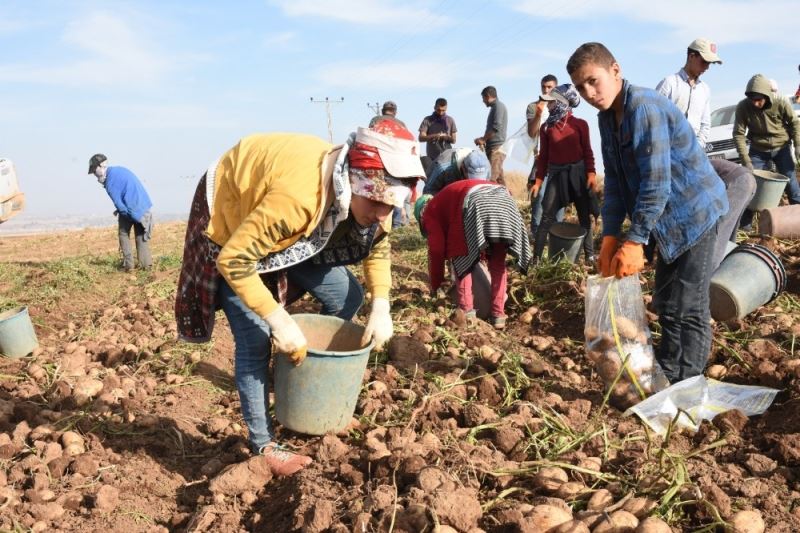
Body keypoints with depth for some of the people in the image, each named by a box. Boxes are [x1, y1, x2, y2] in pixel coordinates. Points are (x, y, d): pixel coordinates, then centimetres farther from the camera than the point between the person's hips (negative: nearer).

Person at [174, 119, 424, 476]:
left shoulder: (364, 191, -19)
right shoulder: (299, 196, -43)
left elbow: (378, 245, 0)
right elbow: (234, 260, -36)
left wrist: (381, 306, -13)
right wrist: (279, 320, -35)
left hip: (290, 228, 7)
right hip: (229, 216, -7)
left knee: (346, 299, 3)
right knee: (256, 338, -13)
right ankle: (262, 445, 4)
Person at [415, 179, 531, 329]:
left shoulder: (430, 210, 24)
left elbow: (436, 249, 18)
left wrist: (435, 286, 28)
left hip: (477, 202, -6)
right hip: (504, 198, 7)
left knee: (461, 258, 13)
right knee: (498, 262, 17)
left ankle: (466, 311, 8)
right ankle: (498, 314, 14)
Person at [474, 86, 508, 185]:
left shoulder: (498, 106, -7)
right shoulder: (495, 107, 21)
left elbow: (496, 127, -18)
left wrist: (483, 139, -9)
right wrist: (484, 139, 8)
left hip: (496, 147, -10)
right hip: (493, 147, 10)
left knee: (491, 178, -15)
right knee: (498, 177, 11)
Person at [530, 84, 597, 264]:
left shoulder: (580, 124, -2)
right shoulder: (546, 127, 3)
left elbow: (587, 151, 2)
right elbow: (544, 155, 6)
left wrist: (591, 173, -10)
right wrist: (538, 181, 2)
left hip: (578, 172, 0)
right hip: (557, 174, 1)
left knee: (584, 216, 7)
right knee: (547, 217, -5)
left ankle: (590, 256, 17)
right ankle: (536, 257, -2)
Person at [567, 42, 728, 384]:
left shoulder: (644, 107, -24)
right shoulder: (607, 118, 4)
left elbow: (656, 182, -27)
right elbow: (615, 181, 4)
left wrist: (634, 241, -25)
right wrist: (610, 237, -5)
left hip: (694, 212, -9)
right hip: (668, 219, 9)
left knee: (689, 308, -5)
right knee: (665, 304, 16)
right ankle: (665, 378, 29)